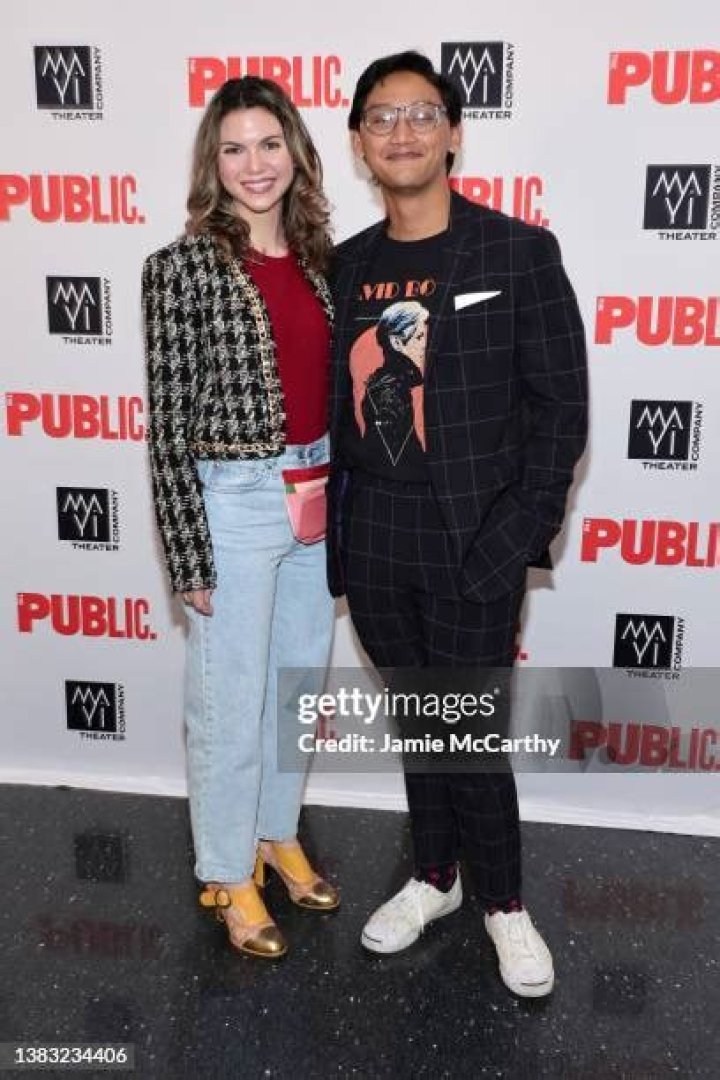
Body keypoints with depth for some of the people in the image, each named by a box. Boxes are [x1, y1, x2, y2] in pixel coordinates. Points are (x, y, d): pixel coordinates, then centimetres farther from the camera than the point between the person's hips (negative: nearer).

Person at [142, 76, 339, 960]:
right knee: (231, 701, 8)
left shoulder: (314, 258, 6)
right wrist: (189, 558, -13)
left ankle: (277, 834, 41)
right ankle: (228, 873, 29)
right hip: (234, 502, -6)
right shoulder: (183, 268, -11)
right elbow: (169, 424, -11)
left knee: (299, 683, 19)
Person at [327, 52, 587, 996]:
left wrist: (515, 541, -14)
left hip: (471, 544, -4)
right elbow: (337, 405, 10)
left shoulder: (519, 253, -6)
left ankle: (504, 902, 27)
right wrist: (335, 529, 6)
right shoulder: (347, 265, 7)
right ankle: (435, 876, 37)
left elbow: (558, 407, -8)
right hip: (372, 544, 4)